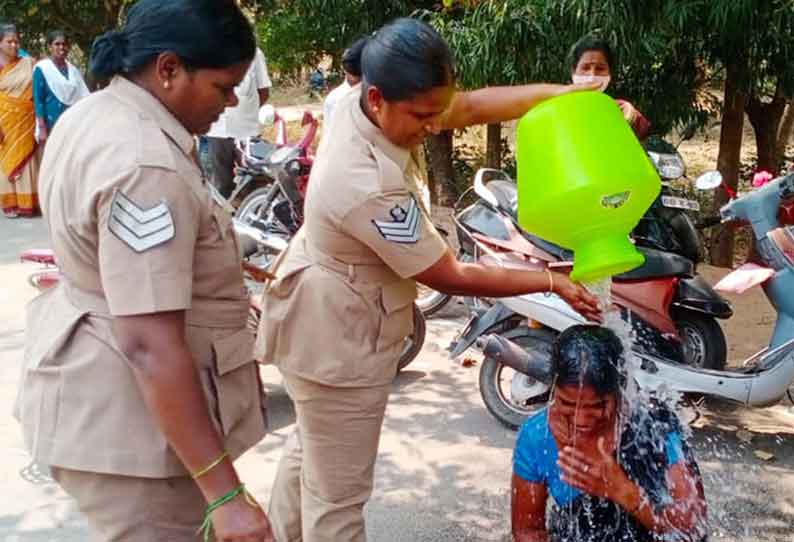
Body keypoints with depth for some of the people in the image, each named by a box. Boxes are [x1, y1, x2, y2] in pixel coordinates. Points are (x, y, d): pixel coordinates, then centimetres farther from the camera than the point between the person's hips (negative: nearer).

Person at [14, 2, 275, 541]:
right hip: (130, 414, -10)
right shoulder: (145, 167, -29)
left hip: (98, 393, 11)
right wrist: (225, 494, -31)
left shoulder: (92, 115, 4)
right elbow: (150, 346, -33)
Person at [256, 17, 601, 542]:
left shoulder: (361, 100, -12)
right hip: (339, 342, -10)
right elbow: (452, 277, -25)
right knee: (338, 494, 7)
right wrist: (553, 282, -16)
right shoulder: (369, 186, -36)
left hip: (330, 323, 10)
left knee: (311, 450, 30)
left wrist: (577, 94, -10)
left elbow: (472, 106, -4)